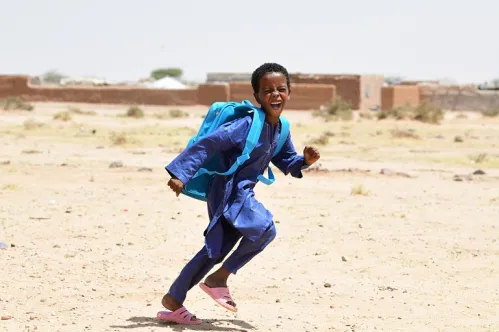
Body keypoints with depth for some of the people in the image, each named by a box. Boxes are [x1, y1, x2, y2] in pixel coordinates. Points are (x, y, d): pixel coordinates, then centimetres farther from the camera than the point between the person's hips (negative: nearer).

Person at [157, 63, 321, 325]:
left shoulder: (281, 129, 5)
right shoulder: (247, 125, -21)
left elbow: (287, 163, 18)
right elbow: (207, 144, -21)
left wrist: (306, 161, -4)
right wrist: (181, 175, -25)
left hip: (242, 194, 9)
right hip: (228, 192, -9)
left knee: (216, 250, 14)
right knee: (264, 228, -27)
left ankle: (173, 301, 26)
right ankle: (219, 278, -10)